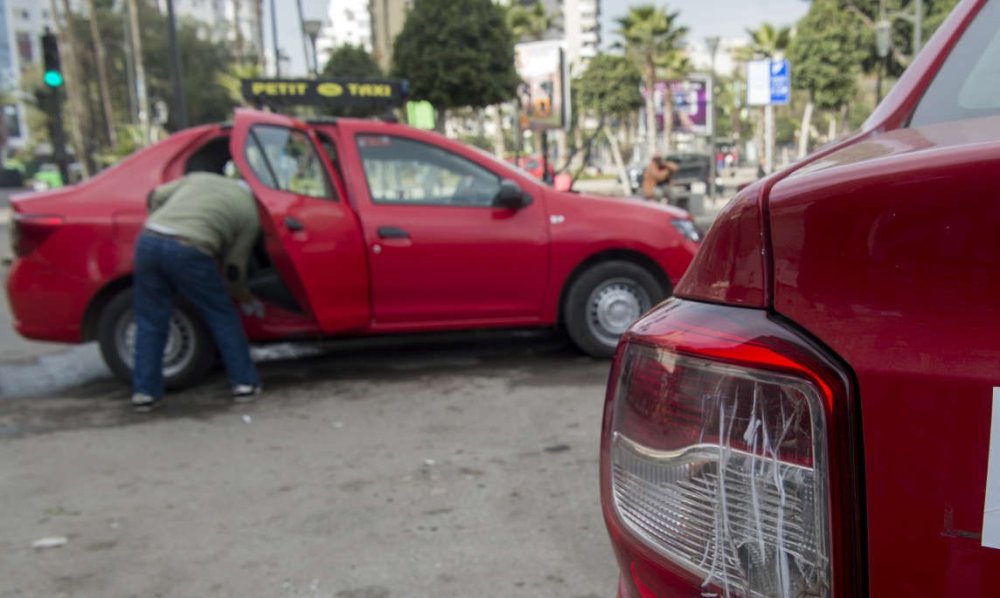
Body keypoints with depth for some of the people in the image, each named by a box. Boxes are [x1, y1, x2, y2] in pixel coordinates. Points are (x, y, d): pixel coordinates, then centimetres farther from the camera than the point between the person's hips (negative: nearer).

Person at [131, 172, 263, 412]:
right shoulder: (250, 214, 17)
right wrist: (245, 298, 33)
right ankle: (245, 383, 20)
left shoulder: (199, 177, 29)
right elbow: (233, 269, 16)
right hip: (188, 250, -4)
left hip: (148, 240, 4)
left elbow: (154, 197, 24)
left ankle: (144, 391, 15)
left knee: (150, 322, 14)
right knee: (223, 317, 14)